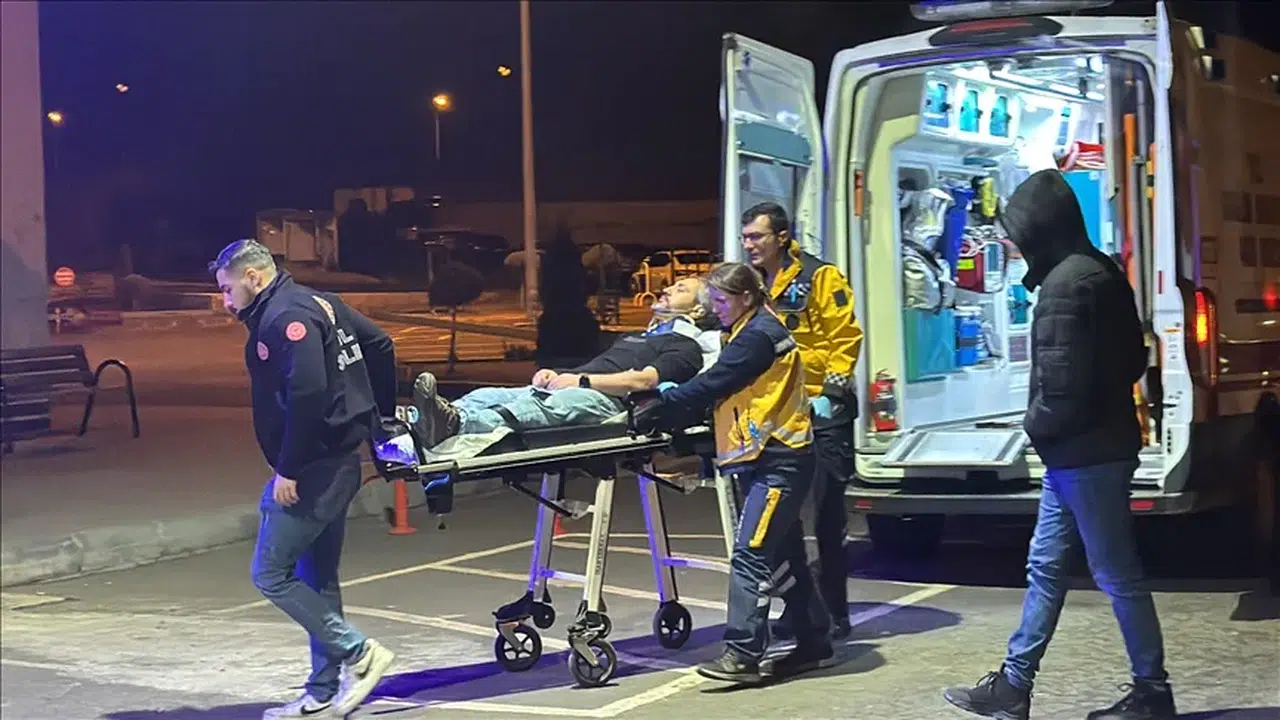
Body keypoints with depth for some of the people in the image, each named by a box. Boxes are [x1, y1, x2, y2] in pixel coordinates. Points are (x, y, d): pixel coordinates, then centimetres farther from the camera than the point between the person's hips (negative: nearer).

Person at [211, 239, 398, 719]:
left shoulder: (286, 318, -16)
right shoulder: (317, 303, 14)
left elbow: (307, 394, -26)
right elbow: (380, 345, 21)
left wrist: (288, 470, -22)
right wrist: (380, 413, 24)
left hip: (312, 469, -10)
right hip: (338, 462, 10)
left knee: (270, 574, -4)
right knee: (318, 579, 14)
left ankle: (358, 654, -3)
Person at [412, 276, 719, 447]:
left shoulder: (686, 347, 13)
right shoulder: (632, 337, 42)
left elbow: (643, 380, -5)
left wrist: (582, 380, -12)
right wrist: (554, 374, 9)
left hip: (605, 401, -8)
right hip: (564, 386, 9)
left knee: (545, 404, -40)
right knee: (486, 396, -19)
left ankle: (455, 423, -65)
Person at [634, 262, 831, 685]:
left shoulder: (759, 336, -14)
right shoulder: (752, 332, 18)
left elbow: (711, 385, -20)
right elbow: (719, 391, 14)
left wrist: (660, 410, -15)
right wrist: (666, 413, 3)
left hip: (779, 462, -11)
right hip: (767, 459, 11)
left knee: (750, 553, -15)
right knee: (782, 555, 14)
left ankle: (742, 654, -18)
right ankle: (812, 642, 22)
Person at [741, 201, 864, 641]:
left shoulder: (819, 277, -6)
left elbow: (846, 337, -10)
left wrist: (831, 390, -14)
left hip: (821, 411, -7)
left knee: (827, 514, -3)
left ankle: (834, 612, 4)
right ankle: (796, 606, 19)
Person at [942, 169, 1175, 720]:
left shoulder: (1065, 286, -20)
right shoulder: (1102, 272, 11)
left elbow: (1062, 385, -25)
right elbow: (1132, 359, 18)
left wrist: (1036, 424, -4)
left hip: (1084, 455, -10)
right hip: (1101, 445, 10)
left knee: (1116, 574, 0)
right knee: (1045, 566, 14)